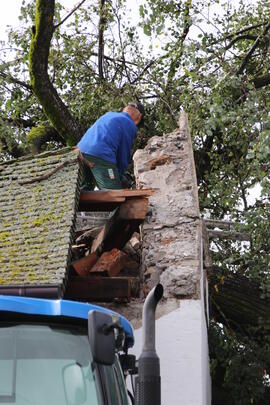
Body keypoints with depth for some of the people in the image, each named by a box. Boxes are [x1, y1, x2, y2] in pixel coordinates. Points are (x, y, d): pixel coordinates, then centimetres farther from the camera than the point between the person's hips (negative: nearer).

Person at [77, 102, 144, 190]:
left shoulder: (109, 114, 28)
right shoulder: (130, 126, 7)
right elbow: (124, 155, 8)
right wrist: (119, 178, 20)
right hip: (100, 156, -8)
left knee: (85, 189, 22)